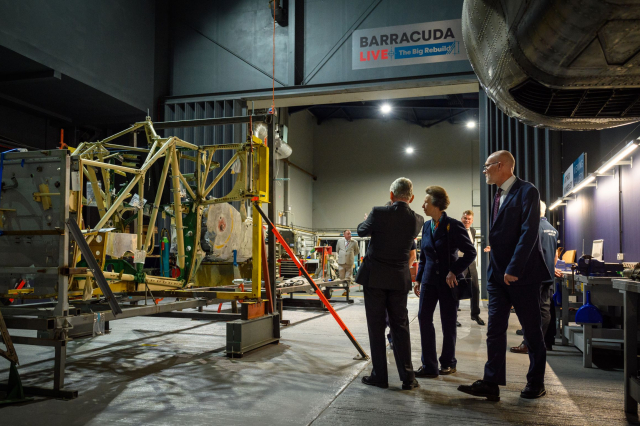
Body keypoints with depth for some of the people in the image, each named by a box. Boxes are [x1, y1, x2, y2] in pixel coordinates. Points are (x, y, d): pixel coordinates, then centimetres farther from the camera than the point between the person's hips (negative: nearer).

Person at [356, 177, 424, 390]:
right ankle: (407, 377, 11)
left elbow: (362, 231, 7)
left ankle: (379, 376, 10)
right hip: (399, 279, 3)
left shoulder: (378, 213, -11)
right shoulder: (417, 220, -2)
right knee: (400, 326, 10)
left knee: (376, 326, 5)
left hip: (374, 276, -2)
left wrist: (367, 219, 30)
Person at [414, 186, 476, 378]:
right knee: (424, 317, -2)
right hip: (430, 280, 5)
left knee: (448, 322, 7)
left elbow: (470, 252, -11)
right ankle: (429, 365, 5)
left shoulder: (454, 226, -12)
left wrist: (454, 272, -16)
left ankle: (448, 363, 25)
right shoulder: (427, 226, 6)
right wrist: (418, 279, 11)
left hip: (448, 281, -5)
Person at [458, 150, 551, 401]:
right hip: (498, 274, 7)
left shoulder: (526, 192, -10)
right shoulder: (498, 196, 14)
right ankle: (491, 384, 6)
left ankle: (536, 384, 21)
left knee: (532, 331, 7)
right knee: (495, 329, 3)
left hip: (522, 274, -7)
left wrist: (513, 269, -21)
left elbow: (529, 233, -19)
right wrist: (495, 270, 9)